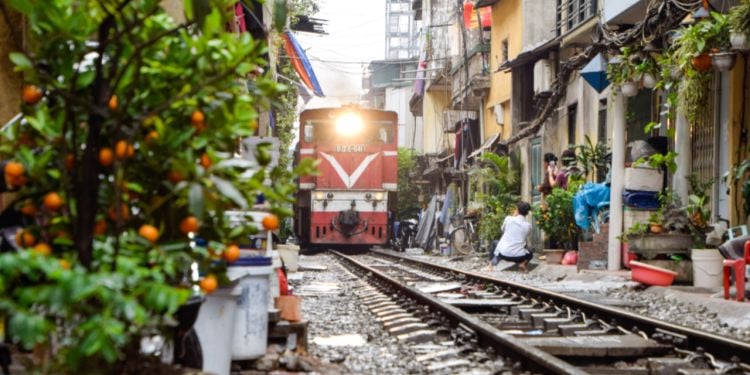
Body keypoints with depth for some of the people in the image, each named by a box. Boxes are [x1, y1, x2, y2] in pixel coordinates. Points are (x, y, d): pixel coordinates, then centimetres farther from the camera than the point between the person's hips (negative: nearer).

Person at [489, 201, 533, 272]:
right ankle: (523, 263, 1)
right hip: (518, 256, 0)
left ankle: (493, 263, 12)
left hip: (503, 254, 0)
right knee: (530, 254, 34)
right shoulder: (528, 225, 0)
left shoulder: (508, 218, -4)